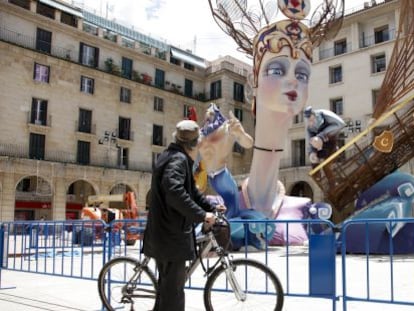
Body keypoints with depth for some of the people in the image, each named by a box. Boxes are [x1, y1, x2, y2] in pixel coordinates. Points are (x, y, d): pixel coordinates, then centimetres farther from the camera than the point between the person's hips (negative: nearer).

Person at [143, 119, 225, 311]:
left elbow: (190, 190, 24)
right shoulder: (178, 159, -15)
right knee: (174, 288, -2)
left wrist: (211, 206, 20)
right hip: (172, 234, -11)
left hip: (163, 233, 11)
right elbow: (175, 191, -33)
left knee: (166, 285, 21)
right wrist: (201, 214, -28)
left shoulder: (169, 156, 18)